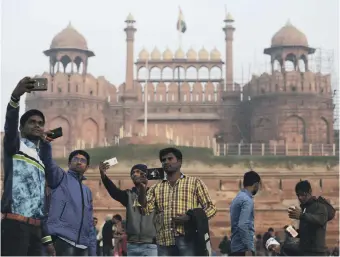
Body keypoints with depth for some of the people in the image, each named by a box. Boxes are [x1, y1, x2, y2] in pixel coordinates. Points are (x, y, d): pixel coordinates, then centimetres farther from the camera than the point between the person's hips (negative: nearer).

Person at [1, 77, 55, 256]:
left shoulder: (40, 162, 27)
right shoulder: (15, 146, 7)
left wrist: (47, 238, 20)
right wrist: (16, 96, -36)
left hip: (35, 228, 8)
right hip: (15, 224, -8)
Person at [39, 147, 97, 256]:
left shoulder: (87, 191, 25)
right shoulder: (61, 178, 9)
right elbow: (47, 160, -10)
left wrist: (92, 251, 16)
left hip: (82, 246, 7)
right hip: (63, 240, -7)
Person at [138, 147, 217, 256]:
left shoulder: (194, 182, 9)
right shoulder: (156, 188, 17)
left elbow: (210, 207, 7)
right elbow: (144, 209, 4)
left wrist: (190, 218, -10)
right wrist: (142, 189, -11)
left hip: (187, 239, -3)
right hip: (164, 241, 3)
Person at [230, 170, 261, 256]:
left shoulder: (238, 197, 17)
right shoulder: (247, 200, -13)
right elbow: (243, 226, -24)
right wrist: (248, 249, -23)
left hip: (236, 248, 10)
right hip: (243, 249, -10)